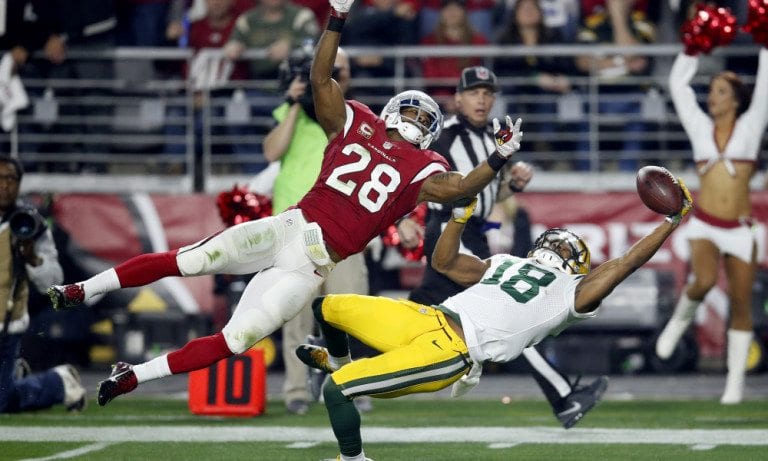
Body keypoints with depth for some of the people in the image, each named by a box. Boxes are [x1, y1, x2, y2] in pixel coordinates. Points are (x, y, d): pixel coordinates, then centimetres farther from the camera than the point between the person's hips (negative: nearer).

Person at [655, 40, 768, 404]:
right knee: (704, 281, -27)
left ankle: (735, 383, 6)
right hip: (703, 226, 0)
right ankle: (681, 317, 5)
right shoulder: (701, 128, 10)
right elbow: (678, 85, 13)